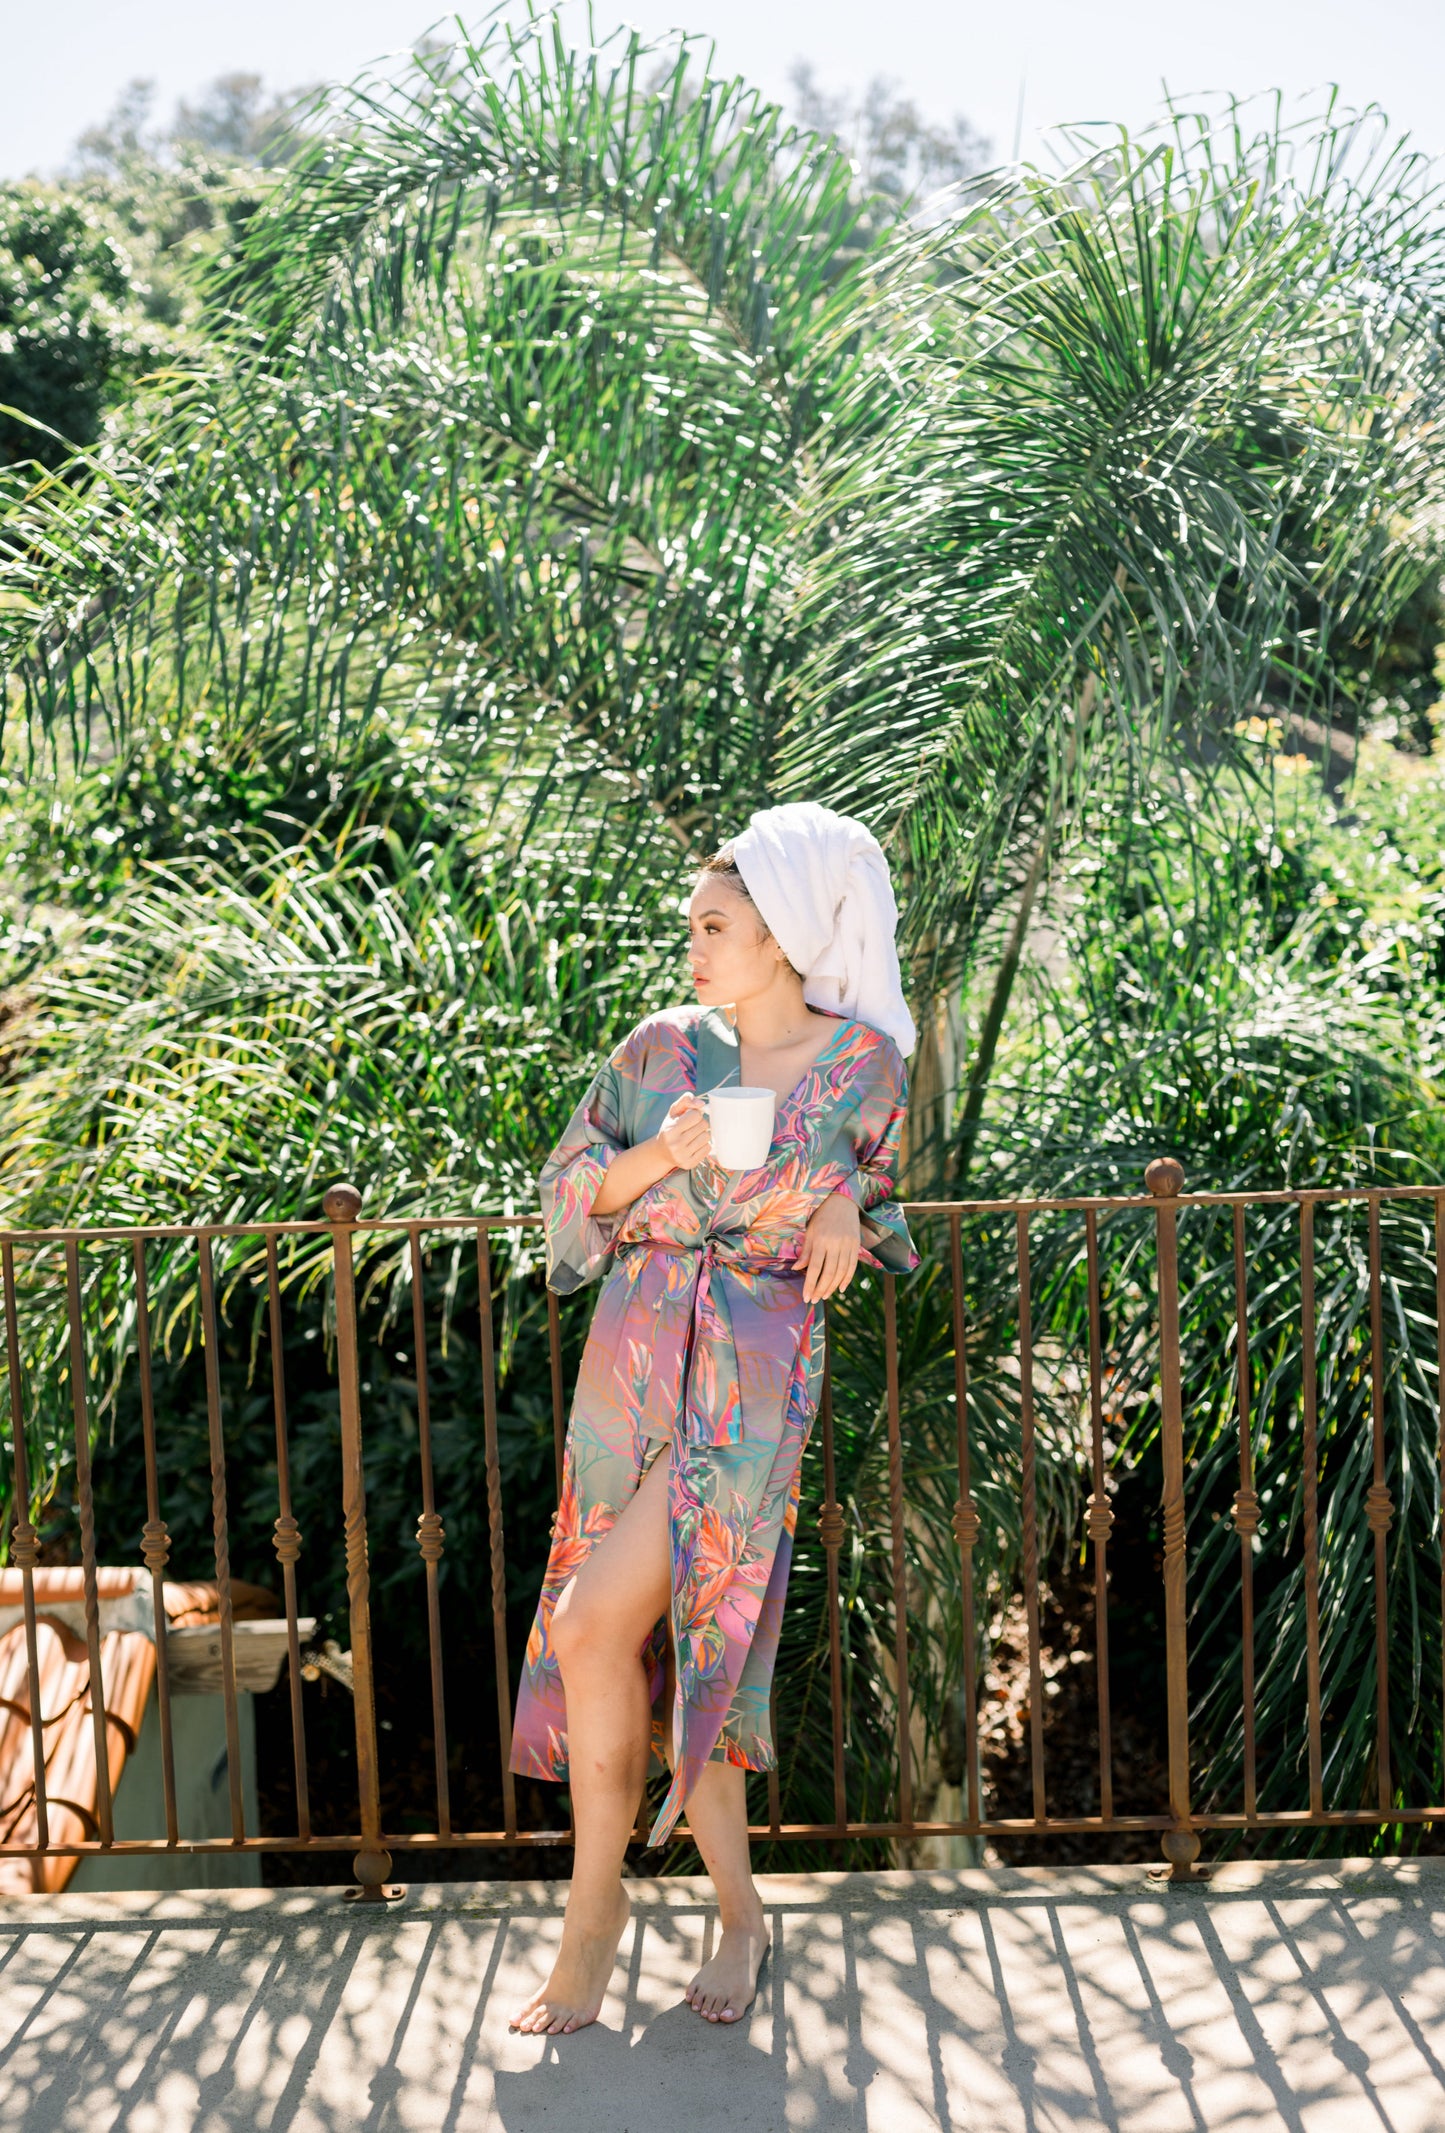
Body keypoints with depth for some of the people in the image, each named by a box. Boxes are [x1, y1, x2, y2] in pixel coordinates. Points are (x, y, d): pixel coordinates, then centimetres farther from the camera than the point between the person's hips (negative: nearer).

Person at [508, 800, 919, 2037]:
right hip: (635, 1359, 4)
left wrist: (845, 1207, -5)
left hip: (755, 1375, -4)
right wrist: (660, 1156, -11)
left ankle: (597, 1898, 6)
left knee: (594, 1625, -15)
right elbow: (569, 1184, 8)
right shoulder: (661, 1049, 5)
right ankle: (738, 1908, 23)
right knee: (660, 1641, 5)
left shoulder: (865, 1059, 1)